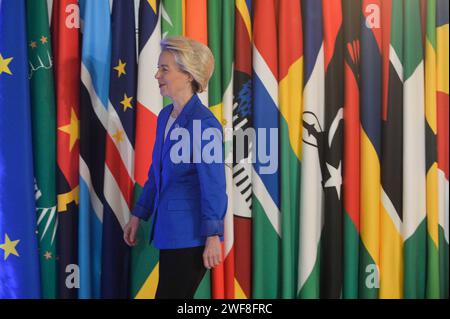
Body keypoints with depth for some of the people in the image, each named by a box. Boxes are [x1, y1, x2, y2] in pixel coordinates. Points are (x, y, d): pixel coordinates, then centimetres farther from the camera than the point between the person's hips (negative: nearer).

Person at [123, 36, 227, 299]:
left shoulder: (204, 123, -17)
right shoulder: (165, 116, 9)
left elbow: (214, 185, -17)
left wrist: (213, 237, -17)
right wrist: (138, 216, 19)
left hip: (191, 234, -8)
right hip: (168, 229, 8)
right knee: (175, 295, 15)